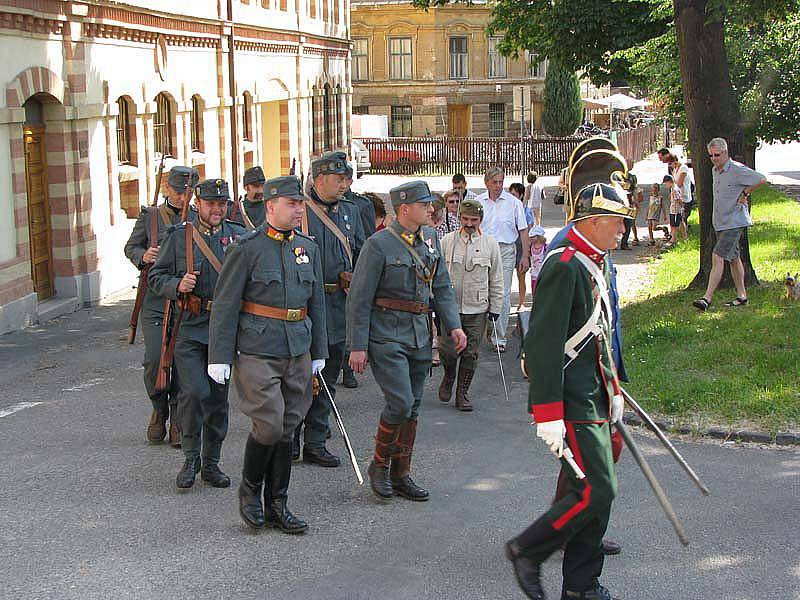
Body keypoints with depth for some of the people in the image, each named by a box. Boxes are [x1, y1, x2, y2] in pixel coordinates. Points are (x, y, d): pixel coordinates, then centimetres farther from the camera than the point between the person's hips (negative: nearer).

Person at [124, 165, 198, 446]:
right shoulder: (150, 216, 7)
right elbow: (130, 247, 13)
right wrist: (143, 256, -9)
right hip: (155, 299, -1)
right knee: (154, 359, -8)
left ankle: (178, 422, 13)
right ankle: (159, 411, 17)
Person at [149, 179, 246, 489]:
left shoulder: (240, 236, 6)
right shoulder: (179, 236, 3)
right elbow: (156, 277, 5)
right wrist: (177, 285, -14)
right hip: (190, 328, -2)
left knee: (219, 397, 8)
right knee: (194, 392, -14)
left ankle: (211, 463, 21)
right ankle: (191, 458, 5)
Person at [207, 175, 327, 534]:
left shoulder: (308, 248, 9)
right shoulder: (247, 249, -8)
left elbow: (316, 303, 16)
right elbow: (224, 305, -8)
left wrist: (319, 352, 15)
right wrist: (219, 356, -10)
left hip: (297, 352, 6)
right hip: (257, 352, -6)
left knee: (287, 430, 8)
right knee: (269, 425, -11)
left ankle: (277, 507, 18)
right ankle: (250, 488, 14)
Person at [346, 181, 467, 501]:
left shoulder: (430, 238, 8)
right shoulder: (379, 245, -12)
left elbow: (441, 286, 15)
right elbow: (359, 298, -11)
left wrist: (453, 325, 3)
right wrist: (357, 346, -13)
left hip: (420, 335, 7)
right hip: (386, 335, -7)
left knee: (412, 407, 10)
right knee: (400, 403, -14)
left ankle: (401, 474, 21)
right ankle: (379, 463, 9)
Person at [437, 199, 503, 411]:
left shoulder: (490, 244, 2)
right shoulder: (447, 241, 1)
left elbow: (496, 280, 7)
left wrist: (495, 307, 5)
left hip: (477, 309, 1)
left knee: (471, 354, 5)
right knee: (447, 350, -5)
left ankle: (462, 392, 18)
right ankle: (449, 376, 26)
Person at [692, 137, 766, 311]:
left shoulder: (737, 169, -14)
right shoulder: (715, 171, 12)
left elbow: (761, 180, -16)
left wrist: (744, 194, -10)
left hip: (734, 222, -9)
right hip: (720, 222, 9)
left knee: (717, 257, -17)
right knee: (733, 258, 14)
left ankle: (707, 298, -20)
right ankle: (741, 296, 23)